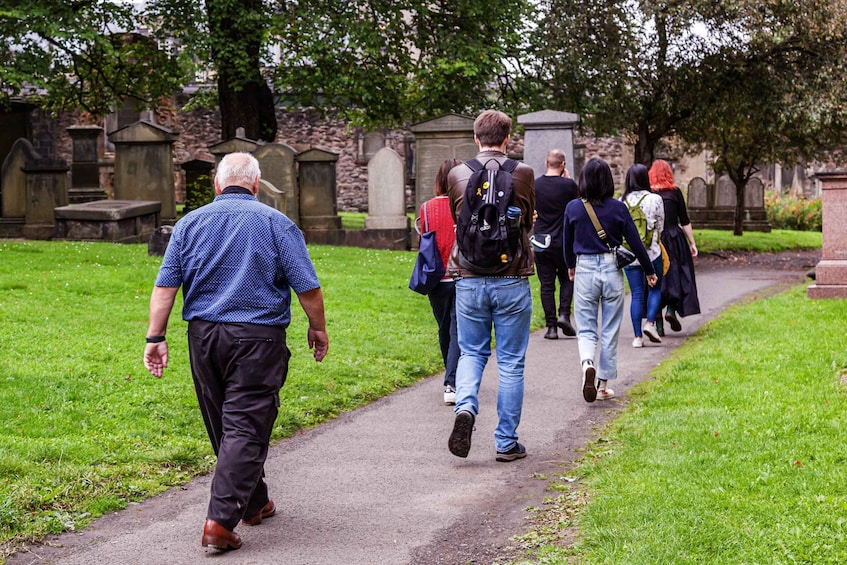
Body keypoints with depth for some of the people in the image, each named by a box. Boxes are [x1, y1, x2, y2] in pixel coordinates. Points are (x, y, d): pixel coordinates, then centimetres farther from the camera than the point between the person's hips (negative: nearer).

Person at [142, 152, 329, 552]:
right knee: (245, 428, -5)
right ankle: (221, 519, -15)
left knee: (224, 427, 17)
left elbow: (165, 286, 1)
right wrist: (317, 328, 10)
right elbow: (307, 286, -4)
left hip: (204, 337, 4)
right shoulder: (276, 223, -1)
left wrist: (156, 337, 3)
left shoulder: (190, 223, 6)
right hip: (257, 338, -4)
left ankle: (254, 503, 31)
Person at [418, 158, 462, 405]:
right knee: (459, 331, -2)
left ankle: (452, 381, 31)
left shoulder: (428, 208, -2)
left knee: (445, 330, 17)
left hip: (437, 279, 3)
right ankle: (452, 385, -14)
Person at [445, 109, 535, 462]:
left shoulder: (458, 175, 0)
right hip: (512, 280, -1)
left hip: (469, 280, 1)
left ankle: (465, 406, -11)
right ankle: (506, 443, 11)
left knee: (471, 353, 16)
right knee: (511, 362, 7)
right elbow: (529, 221, 10)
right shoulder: (523, 173, -4)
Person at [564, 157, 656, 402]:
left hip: (584, 271, 0)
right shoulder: (618, 208, -6)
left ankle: (587, 363, -23)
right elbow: (635, 242, -1)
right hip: (611, 271, 0)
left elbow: (568, 242, 10)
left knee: (586, 329, 8)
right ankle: (603, 385, 15)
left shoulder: (573, 208, -4)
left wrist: (570, 266, 30)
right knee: (610, 331, 10)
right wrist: (649, 271, 13)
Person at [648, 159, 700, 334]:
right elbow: (684, 221, -1)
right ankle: (671, 310, -9)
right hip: (674, 238, -1)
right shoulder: (675, 192, -1)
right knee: (678, 275, 12)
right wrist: (692, 243, 4)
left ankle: (658, 325, 5)